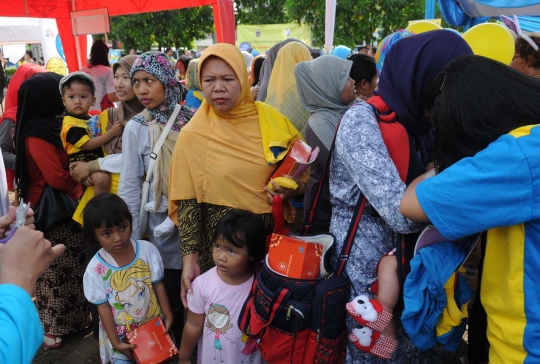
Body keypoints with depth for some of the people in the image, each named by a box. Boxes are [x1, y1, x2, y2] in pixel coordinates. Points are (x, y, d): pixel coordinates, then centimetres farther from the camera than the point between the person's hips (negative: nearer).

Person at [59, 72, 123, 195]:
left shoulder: (92, 119, 11)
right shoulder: (70, 124, -15)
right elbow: (88, 145, -19)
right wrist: (112, 133, -17)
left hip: (98, 159, 9)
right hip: (82, 162, -9)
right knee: (102, 178, -33)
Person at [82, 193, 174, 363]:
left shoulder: (148, 250, -15)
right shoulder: (95, 269, -18)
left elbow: (158, 285, -5)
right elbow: (103, 307, -10)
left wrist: (168, 316, -4)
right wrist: (115, 342, -8)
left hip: (154, 325, 2)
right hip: (122, 335, -1)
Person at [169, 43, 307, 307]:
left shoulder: (271, 118, -2)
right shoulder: (193, 136, -6)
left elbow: (304, 168, 8)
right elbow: (187, 203, -5)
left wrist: (295, 189, -12)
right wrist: (190, 259, -11)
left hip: (275, 237, 2)